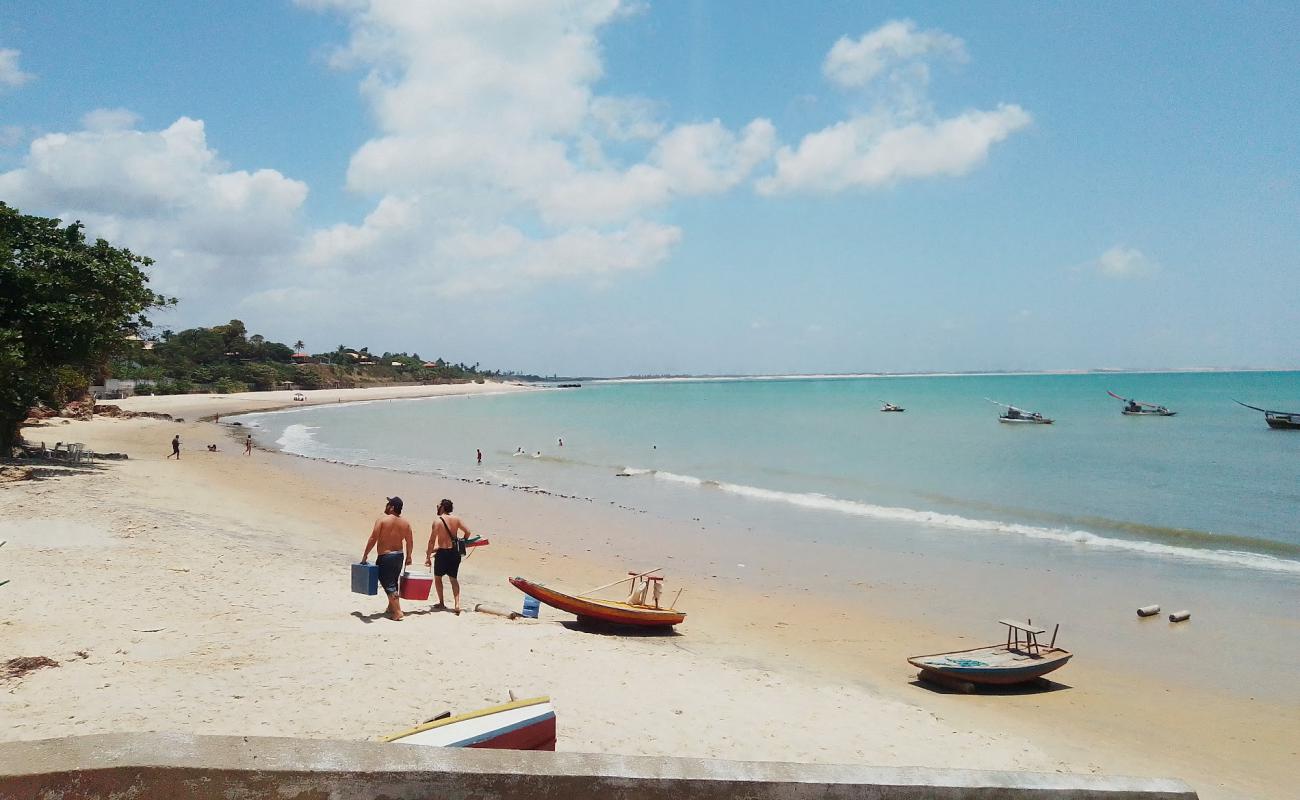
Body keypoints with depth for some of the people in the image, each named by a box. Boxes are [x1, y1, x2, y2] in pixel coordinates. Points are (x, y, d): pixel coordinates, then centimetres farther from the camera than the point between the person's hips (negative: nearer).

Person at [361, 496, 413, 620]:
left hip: (384, 557, -6)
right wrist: (408, 557, 21)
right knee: (393, 583, 22)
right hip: (399, 556, 6)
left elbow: (373, 539, -14)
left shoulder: (382, 520, -11)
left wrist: (365, 555, -6)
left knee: (389, 585, -3)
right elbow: (410, 543, 7)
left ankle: (397, 612, -9)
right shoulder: (405, 523, 3)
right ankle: (391, 608, 33)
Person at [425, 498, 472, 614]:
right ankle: (457, 604, 2)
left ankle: (441, 603, 21)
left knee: (437, 577, 17)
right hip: (455, 552, 5)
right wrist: (461, 543, 19)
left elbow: (432, 541, -14)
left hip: (443, 553, -5)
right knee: (454, 579, 14)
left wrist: (428, 557, -9)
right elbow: (467, 532, 3)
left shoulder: (437, 521, -13)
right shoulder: (456, 519, 2)